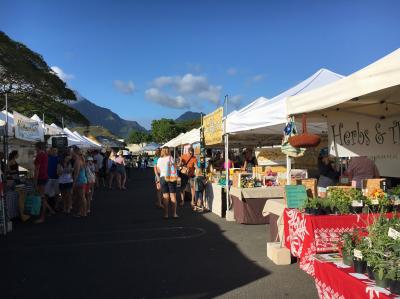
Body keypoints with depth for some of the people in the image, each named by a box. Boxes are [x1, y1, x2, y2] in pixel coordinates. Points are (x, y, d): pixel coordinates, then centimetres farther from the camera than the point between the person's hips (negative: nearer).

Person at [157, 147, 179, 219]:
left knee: (165, 196, 6)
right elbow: (175, 166, -8)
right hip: (171, 178, -3)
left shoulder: (159, 160, 4)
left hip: (162, 178, 3)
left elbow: (158, 170, 10)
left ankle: (166, 214, 7)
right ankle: (174, 214, 5)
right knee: (173, 195, 4)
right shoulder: (170, 158, -6)